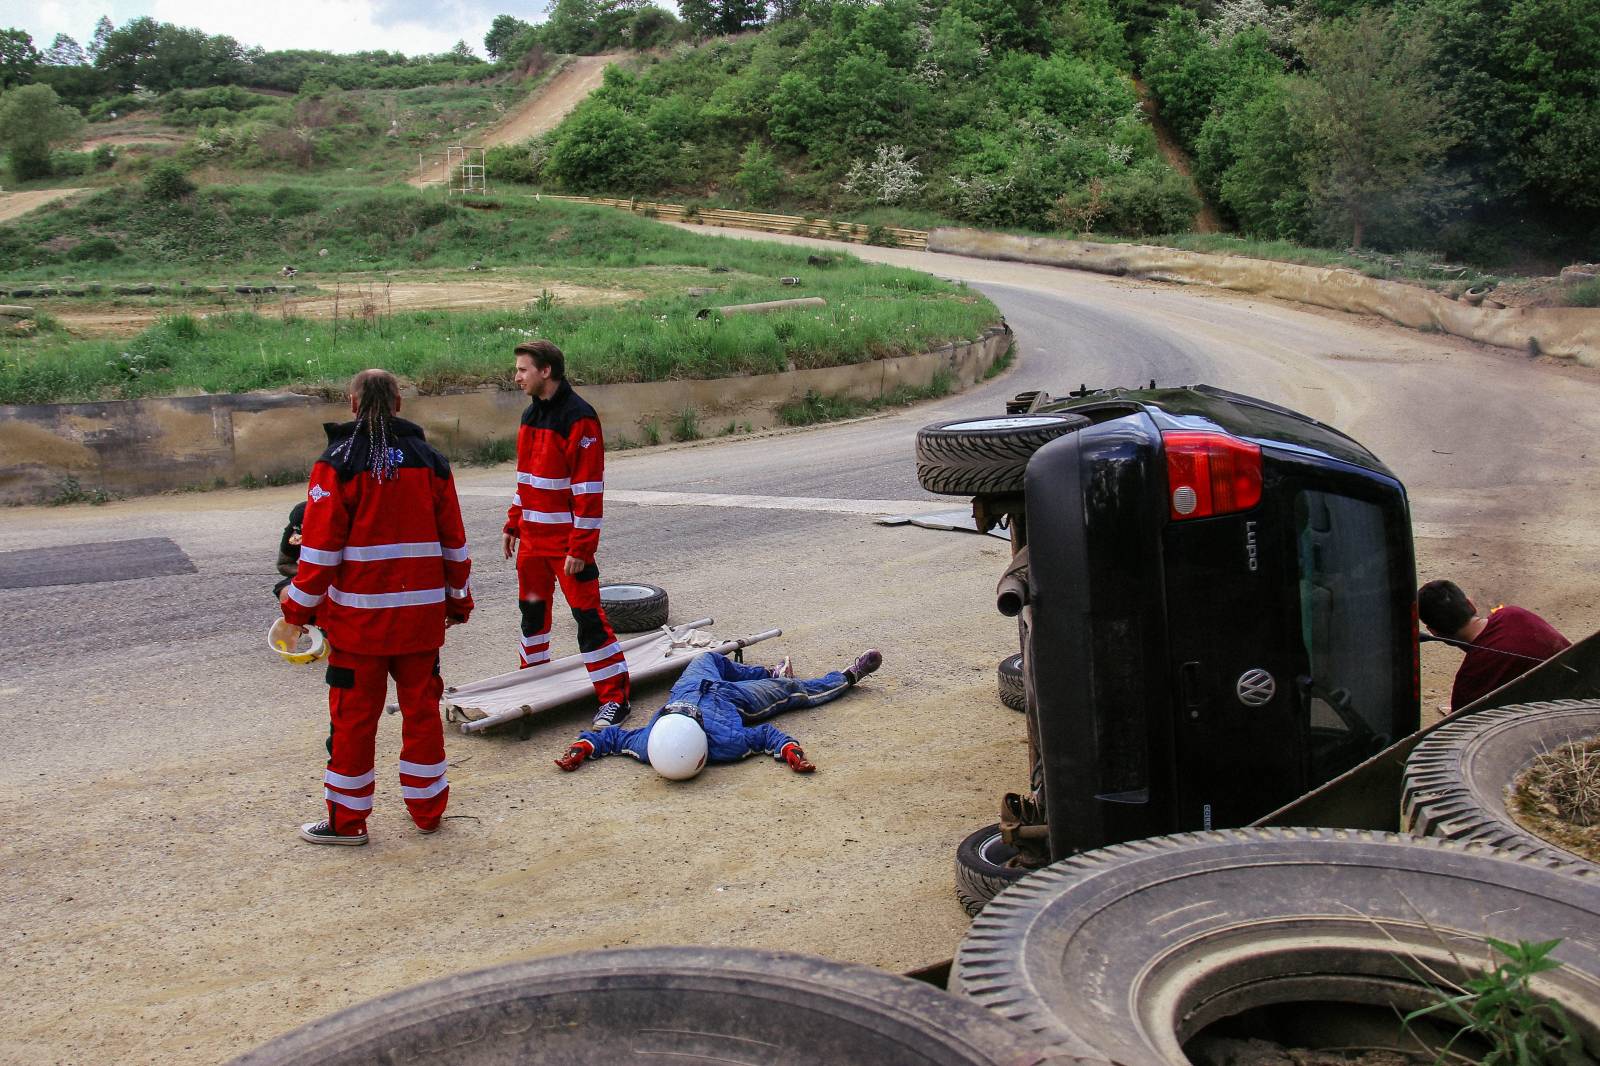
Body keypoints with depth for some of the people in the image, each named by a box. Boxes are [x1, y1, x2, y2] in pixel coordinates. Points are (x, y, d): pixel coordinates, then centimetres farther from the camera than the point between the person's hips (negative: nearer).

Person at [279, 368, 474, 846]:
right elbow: (454, 542, 7)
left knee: (354, 715, 6)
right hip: (421, 614, 4)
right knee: (421, 707, 13)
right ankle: (427, 809, 23)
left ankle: (347, 820, 14)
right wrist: (459, 600, 17)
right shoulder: (430, 462, 3)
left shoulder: (338, 464, -9)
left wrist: (299, 606, -1)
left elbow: (320, 546, -11)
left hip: (358, 615, -3)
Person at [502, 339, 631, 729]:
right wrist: (514, 523, 18)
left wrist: (580, 547, -20)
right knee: (532, 607, 18)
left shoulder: (579, 418, -17)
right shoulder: (531, 415, 10)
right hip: (532, 537, 8)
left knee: (587, 614, -6)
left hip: (568, 540, -8)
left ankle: (614, 696, 0)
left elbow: (589, 488, -19)